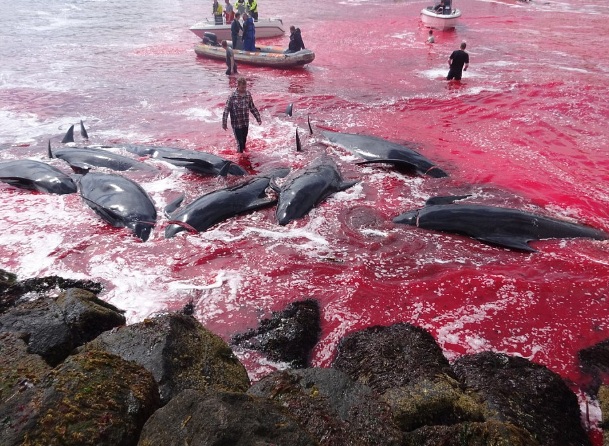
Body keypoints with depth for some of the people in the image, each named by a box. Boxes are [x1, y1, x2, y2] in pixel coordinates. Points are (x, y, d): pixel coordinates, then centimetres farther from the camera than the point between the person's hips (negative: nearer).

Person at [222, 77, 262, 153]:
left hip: (246, 123, 5)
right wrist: (224, 123, -14)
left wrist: (258, 119, 10)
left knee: (244, 141, 17)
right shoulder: (232, 96, -15)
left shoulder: (248, 94, -1)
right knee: (240, 142, -2)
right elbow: (226, 110, -12)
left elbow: (252, 108, 10)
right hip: (236, 124, -4)